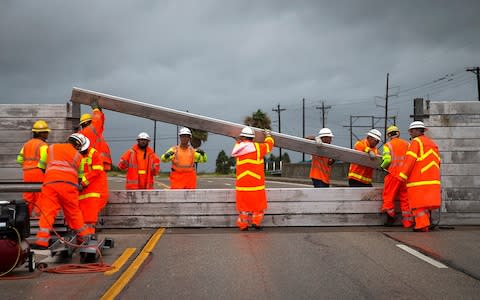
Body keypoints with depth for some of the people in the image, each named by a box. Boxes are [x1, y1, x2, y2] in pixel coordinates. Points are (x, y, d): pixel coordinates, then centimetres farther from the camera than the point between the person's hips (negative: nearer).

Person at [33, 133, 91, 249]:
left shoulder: (52, 147, 21)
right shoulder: (78, 155, 19)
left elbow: (44, 165, 28)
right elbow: (77, 172, 15)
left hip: (50, 182, 0)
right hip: (69, 184, 0)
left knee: (47, 212, -5)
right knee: (74, 212, 14)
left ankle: (42, 241, -16)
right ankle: (83, 238, 25)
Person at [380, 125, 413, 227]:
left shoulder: (388, 145, 2)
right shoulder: (407, 144, 12)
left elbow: (387, 159, -12)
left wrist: (383, 166, 8)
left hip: (394, 173, -4)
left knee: (389, 196, 7)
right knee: (405, 198, 8)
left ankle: (390, 218, 8)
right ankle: (407, 221, 8)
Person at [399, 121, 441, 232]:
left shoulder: (416, 141, -3)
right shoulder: (433, 144, 22)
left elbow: (410, 159, -16)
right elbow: (437, 163, 21)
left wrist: (402, 176, -20)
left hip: (418, 180, -7)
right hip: (432, 179, 8)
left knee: (418, 203, -3)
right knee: (426, 202, 12)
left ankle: (422, 225, -8)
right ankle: (426, 223, 10)